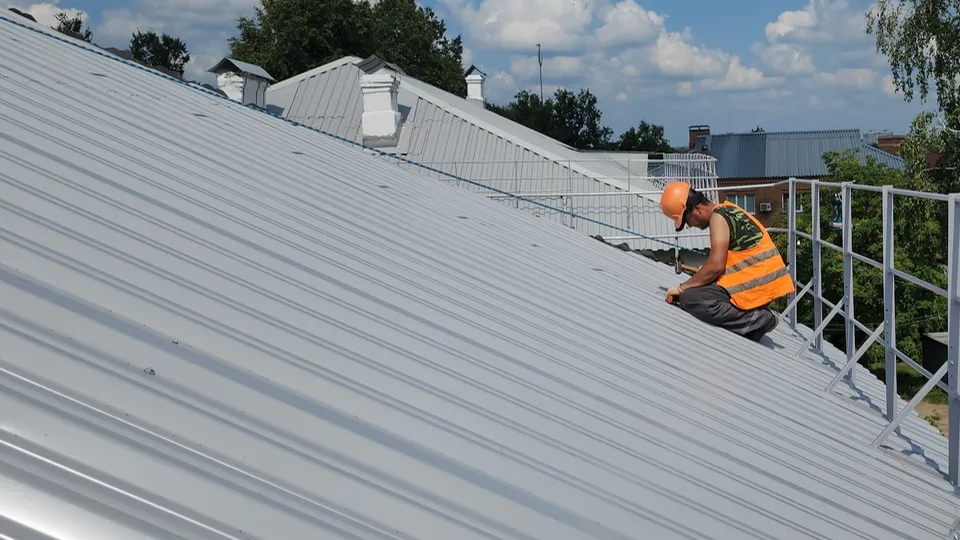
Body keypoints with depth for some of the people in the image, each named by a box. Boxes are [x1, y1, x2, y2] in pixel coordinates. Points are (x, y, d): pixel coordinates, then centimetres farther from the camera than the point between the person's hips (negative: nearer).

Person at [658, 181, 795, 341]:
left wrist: (682, 288, -12)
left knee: (690, 300, -20)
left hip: (756, 284, -10)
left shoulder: (718, 217, -12)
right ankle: (758, 315, 8)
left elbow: (716, 265, -20)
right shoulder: (727, 210, 17)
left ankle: (758, 319, -12)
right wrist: (703, 273, 20)